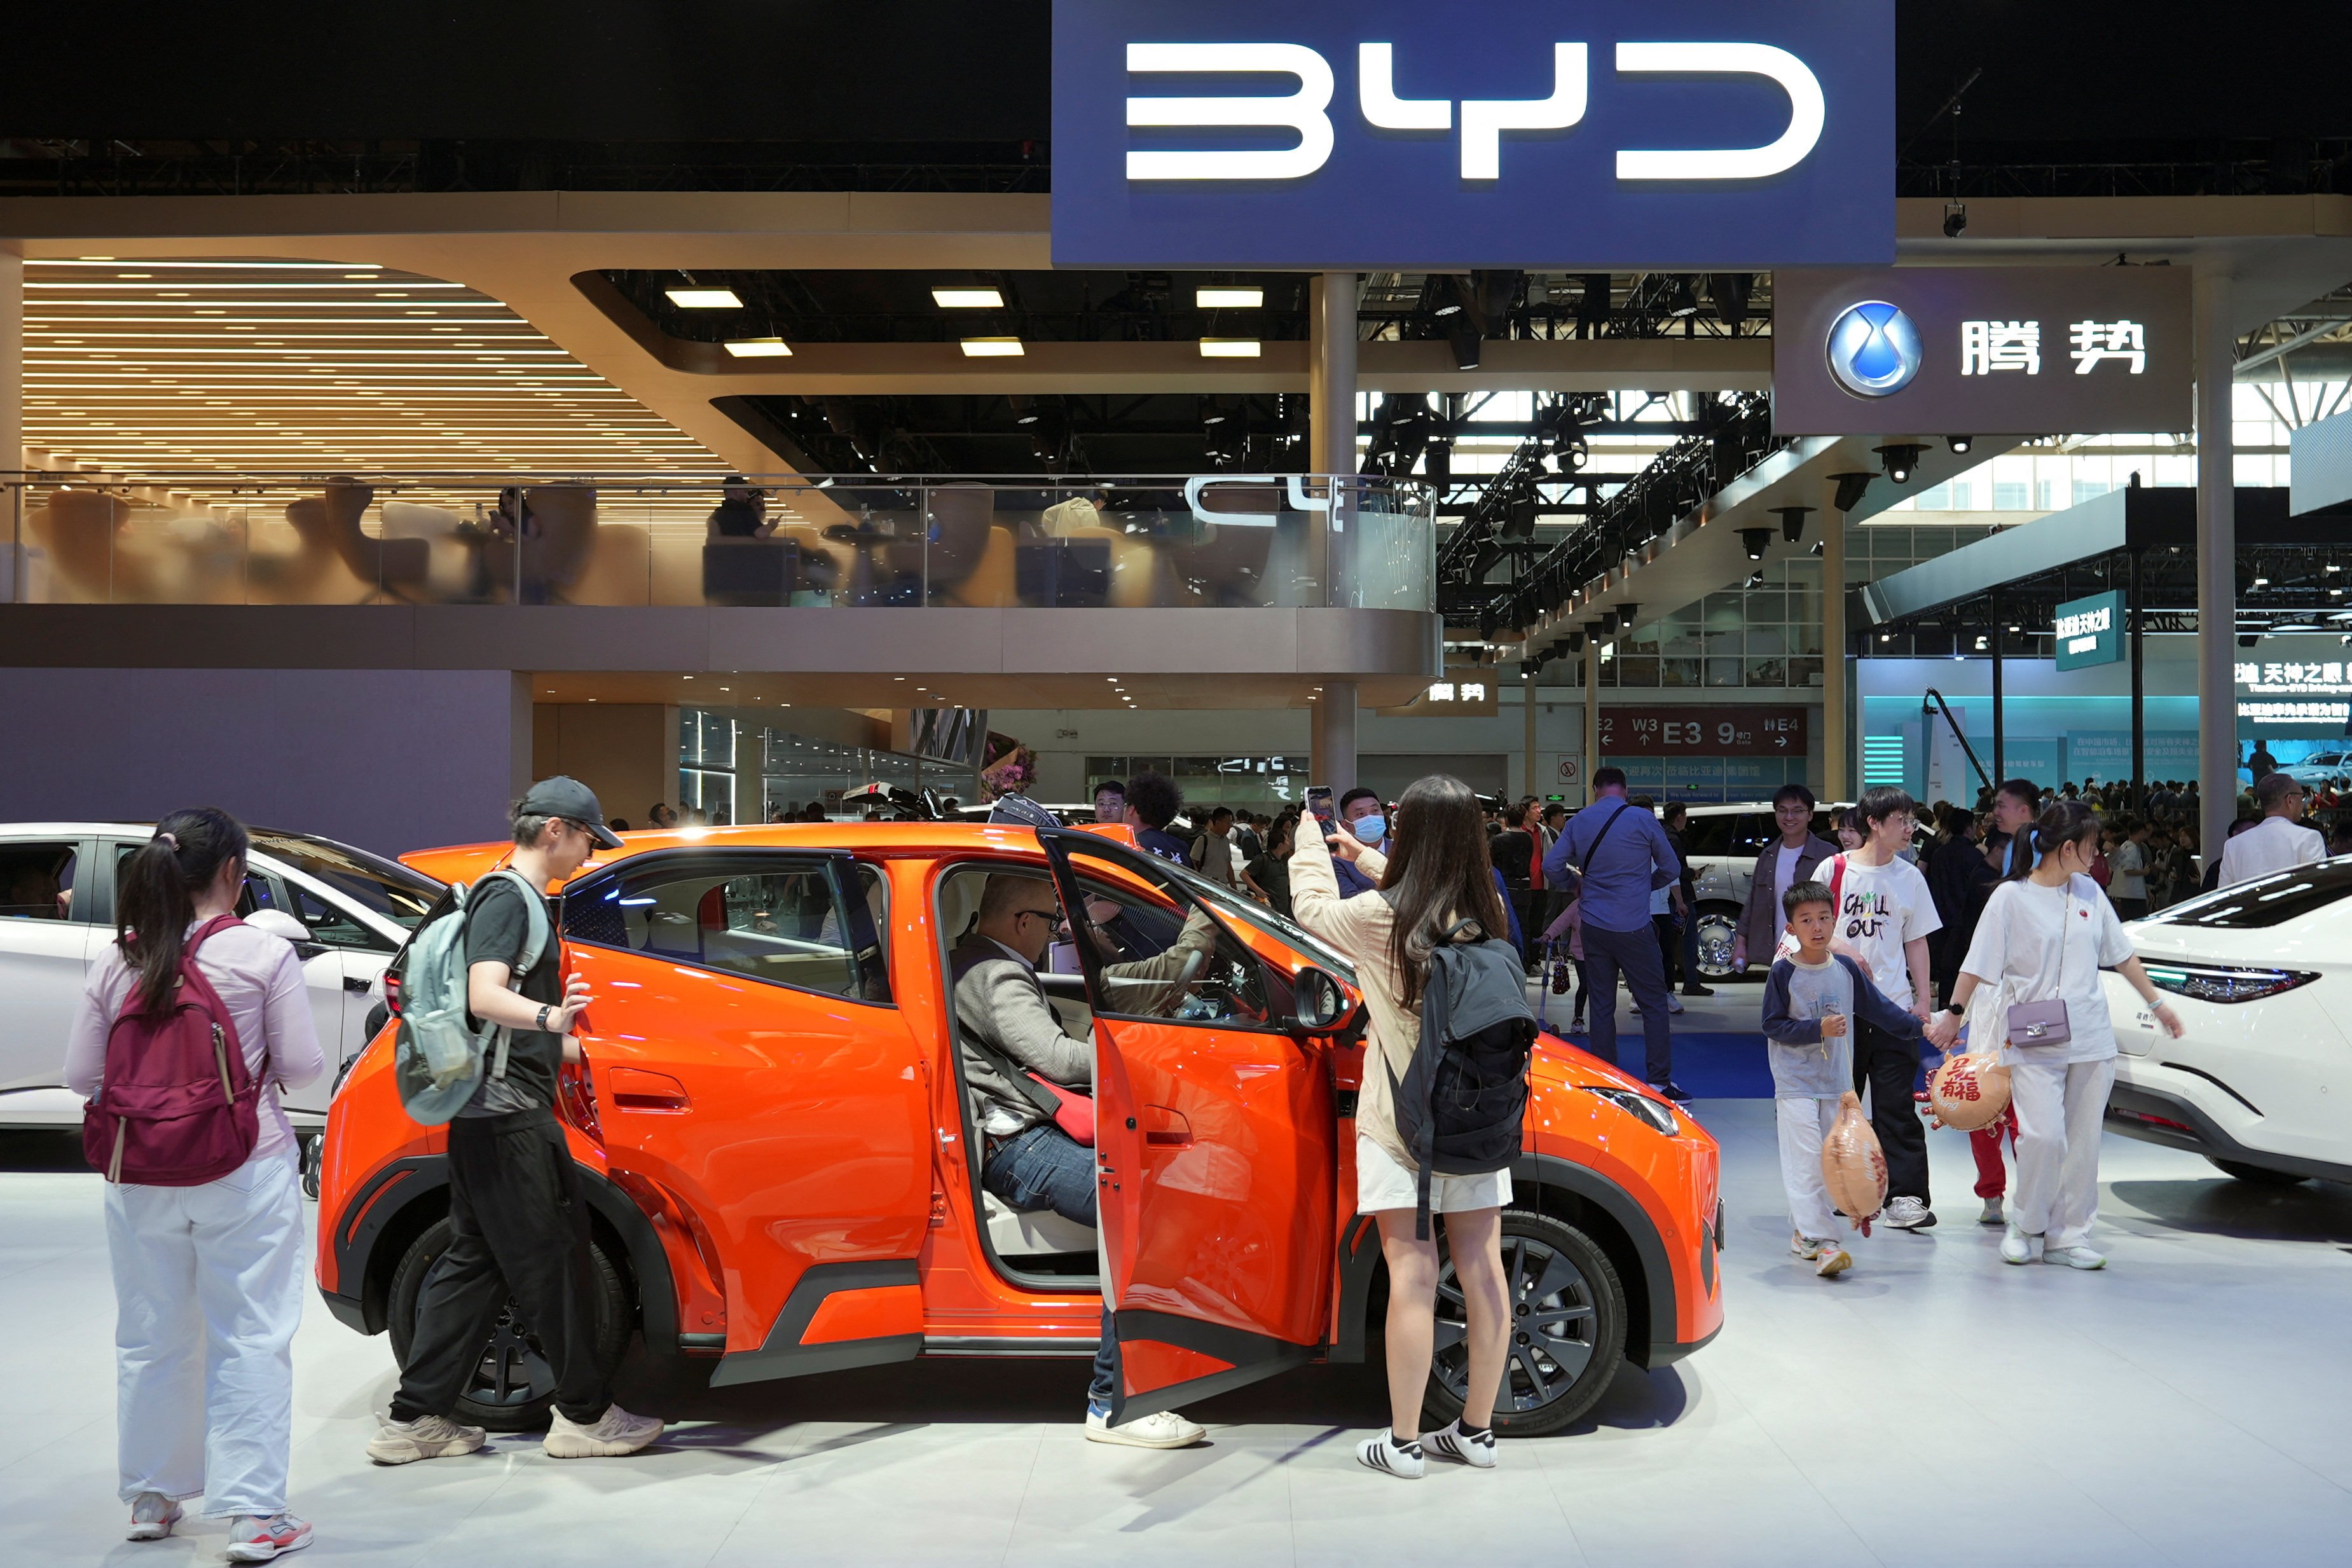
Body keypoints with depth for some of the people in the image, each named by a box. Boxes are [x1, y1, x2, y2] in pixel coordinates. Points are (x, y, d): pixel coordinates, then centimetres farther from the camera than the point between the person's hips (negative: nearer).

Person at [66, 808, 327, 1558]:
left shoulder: (115, 962, -1)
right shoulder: (263, 955, -10)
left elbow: (82, 1075, 3)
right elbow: (302, 1065, -7)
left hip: (141, 1177, 4)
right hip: (247, 1173, -4)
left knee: (151, 1336, 16)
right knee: (250, 1340, 2)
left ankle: (152, 1496, 30)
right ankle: (251, 1512, 2)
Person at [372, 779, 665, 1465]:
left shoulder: (519, 901, 21)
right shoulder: (507, 898, -10)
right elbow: (484, 998, -25)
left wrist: (577, 1047, 39)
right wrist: (550, 1017, -42)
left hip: (487, 1117, 10)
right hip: (508, 1114, -10)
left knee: (475, 1262, 11)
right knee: (551, 1260, -3)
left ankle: (415, 1420, 14)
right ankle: (584, 1414, 5)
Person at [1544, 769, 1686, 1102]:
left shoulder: (1579, 822, 4)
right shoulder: (1642, 819, -5)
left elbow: (1551, 866, 4)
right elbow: (1671, 868, 3)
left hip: (1593, 925, 4)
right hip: (1633, 925, -4)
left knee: (1601, 1005, 9)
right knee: (1654, 1003, 3)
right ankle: (1660, 1082, -1)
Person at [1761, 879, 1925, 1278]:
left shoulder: (1846, 969, 4)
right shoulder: (1784, 973, -8)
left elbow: (1877, 1007, 11)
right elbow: (1773, 1025, -9)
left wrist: (1920, 1027, 7)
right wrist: (1818, 1029, -19)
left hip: (1836, 1081, 5)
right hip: (1795, 1083, -5)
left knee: (1828, 1160, 10)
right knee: (1805, 1162, -11)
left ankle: (1802, 1230, 23)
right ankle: (1821, 1242, -15)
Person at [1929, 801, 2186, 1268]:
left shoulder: (2090, 893, 10)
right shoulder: (2011, 897, -5)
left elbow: (2121, 955, 19)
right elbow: (1979, 965, -3)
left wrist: (2157, 1003, 21)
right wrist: (1954, 1014, -5)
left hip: (2091, 1039, 5)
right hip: (2033, 1041, -5)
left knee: (2083, 1142, 5)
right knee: (2044, 1136, -15)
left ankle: (2068, 1235, 15)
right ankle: (2026, 1227, 8)